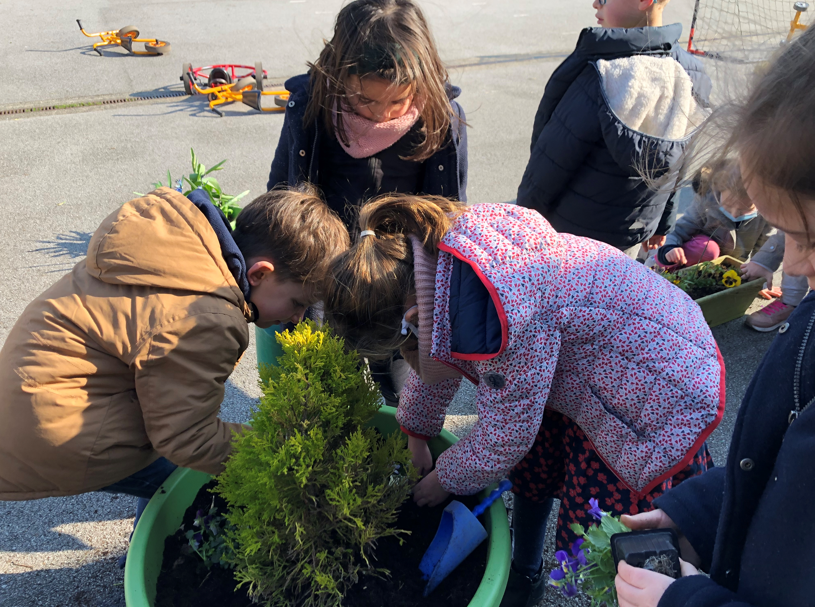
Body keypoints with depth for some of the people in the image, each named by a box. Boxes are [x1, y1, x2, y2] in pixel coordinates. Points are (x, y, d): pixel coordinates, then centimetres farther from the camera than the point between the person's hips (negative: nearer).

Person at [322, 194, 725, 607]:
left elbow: (503, 437, -23)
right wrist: (415, 436, 16)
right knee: (533, 470, 20)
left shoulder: (500, 315, -40)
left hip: (660, 395, -8)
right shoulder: (429, 248, -12)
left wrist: (444, 479, -3)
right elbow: (436, 355, 6)